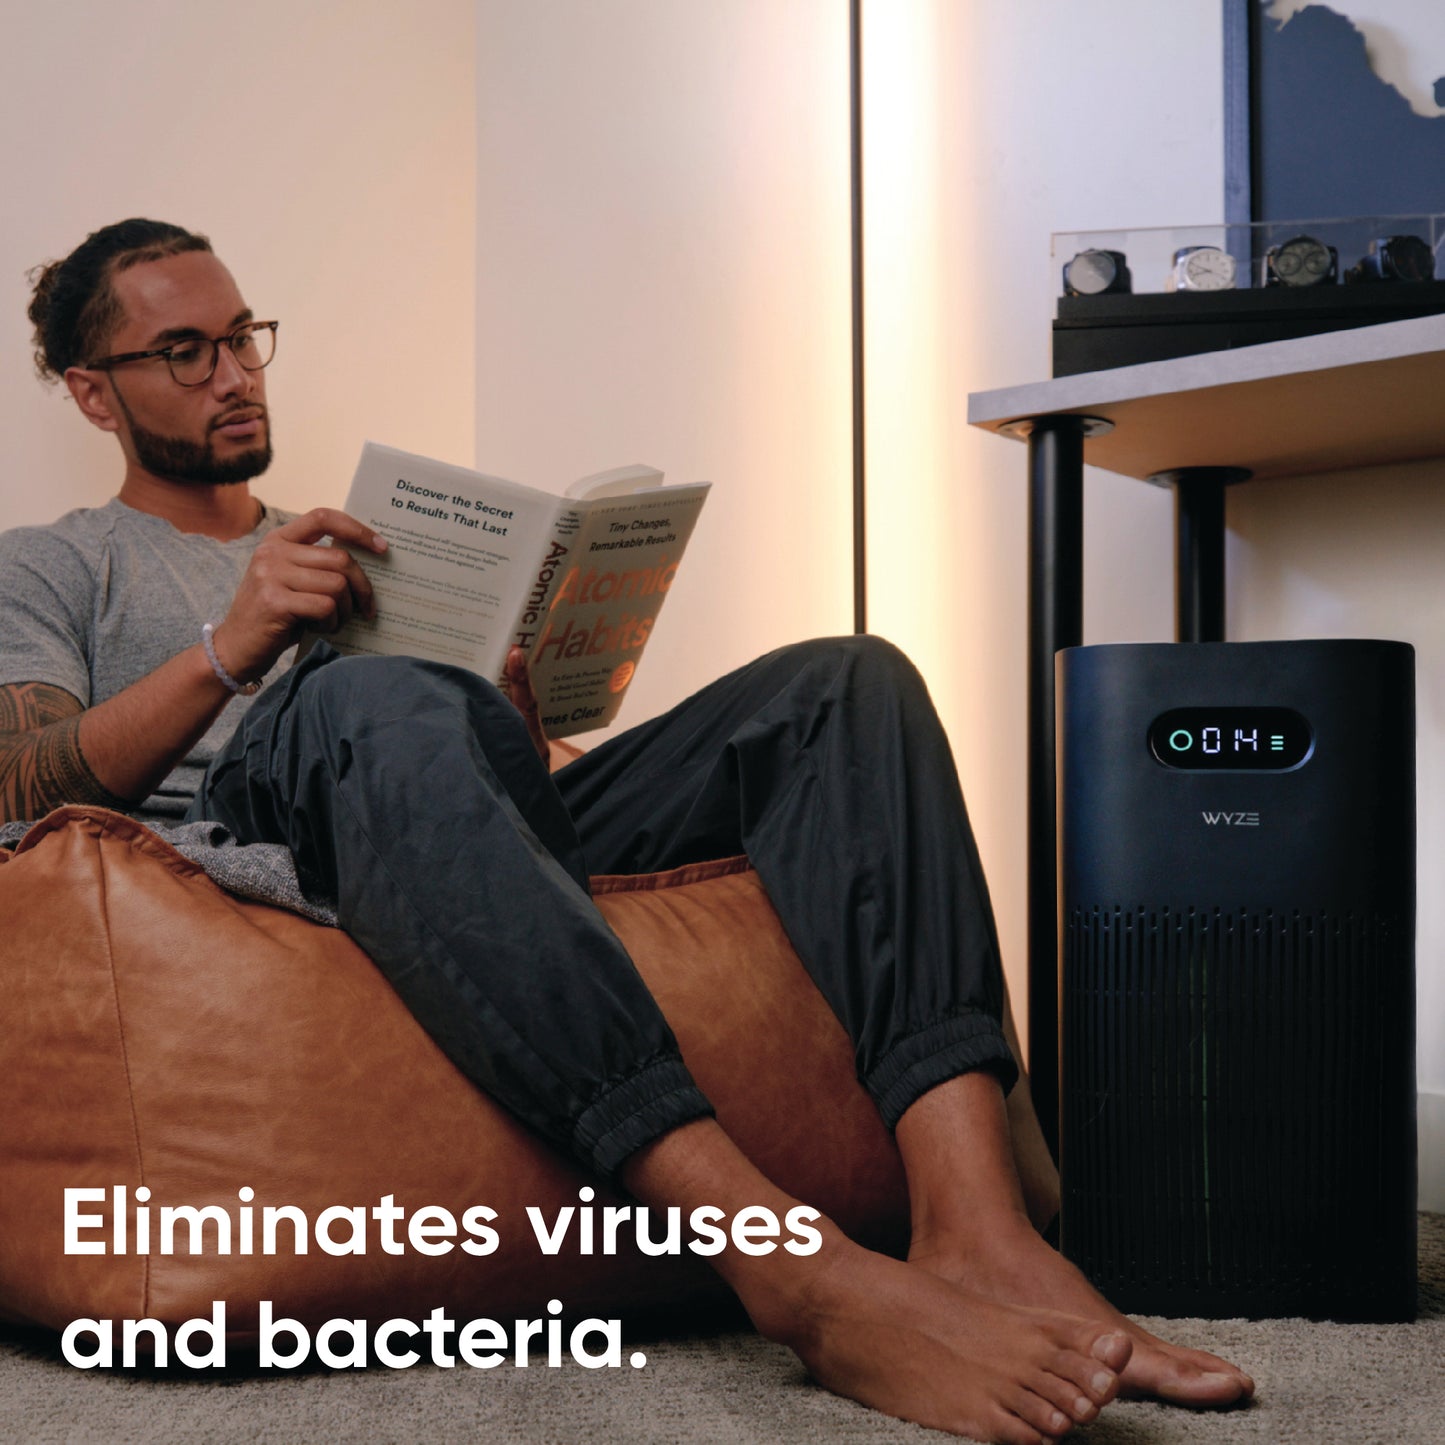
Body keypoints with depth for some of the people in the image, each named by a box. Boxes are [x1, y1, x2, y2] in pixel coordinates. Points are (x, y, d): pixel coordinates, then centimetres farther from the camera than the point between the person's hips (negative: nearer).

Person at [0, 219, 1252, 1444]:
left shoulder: (372, 544, 38)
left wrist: (529, 708, 2)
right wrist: (233, 650, -9)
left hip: (508, 838, 6)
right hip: (256, 826, -5)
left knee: (844, 682, -15)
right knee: (372, 700, -41)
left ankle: (977, 1221, -39)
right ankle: (797, 1271, -52)